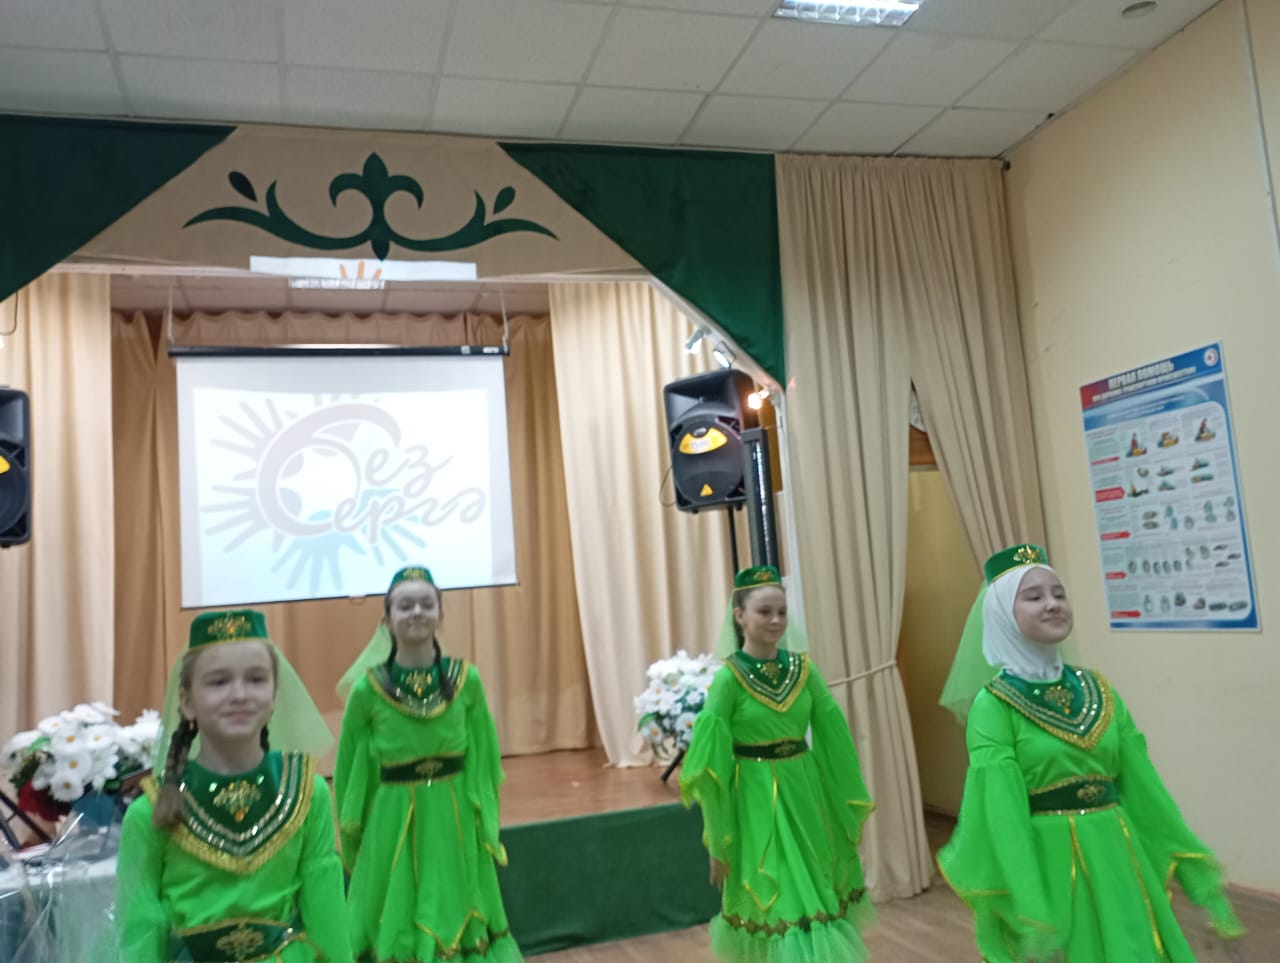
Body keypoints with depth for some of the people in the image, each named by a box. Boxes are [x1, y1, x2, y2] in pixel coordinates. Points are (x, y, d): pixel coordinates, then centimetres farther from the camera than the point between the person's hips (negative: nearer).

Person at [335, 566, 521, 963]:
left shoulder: (466, 679, -5)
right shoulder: (367, 688, -9)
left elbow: (484, 759, 5)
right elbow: (351, 770, 2)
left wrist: (486, 823, 6)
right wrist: (352, 834, 8)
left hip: (455, 821, 2)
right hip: (393, 824, -2)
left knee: (461, 925, 15)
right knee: (397, 931, 10)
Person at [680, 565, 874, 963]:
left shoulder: (803, 669, 0)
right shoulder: (728, 678, -13)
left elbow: (834, 739, 6)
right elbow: (712, 764, -10)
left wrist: (849, 808, 9)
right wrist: (719, 843, -7)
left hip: (807, 792, 5)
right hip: (756, 800, -5)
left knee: (818, 895, 16)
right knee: (779, 903, 2)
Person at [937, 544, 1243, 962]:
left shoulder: (1097, 690, 5)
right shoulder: (993, 704, -12)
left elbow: (1143, 783, 7)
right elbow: (1001, 812, -17)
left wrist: (1195, 871, 6)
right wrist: (1031, 915, -23)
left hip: (1118, 861, 5)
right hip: (1046, 867, -5)